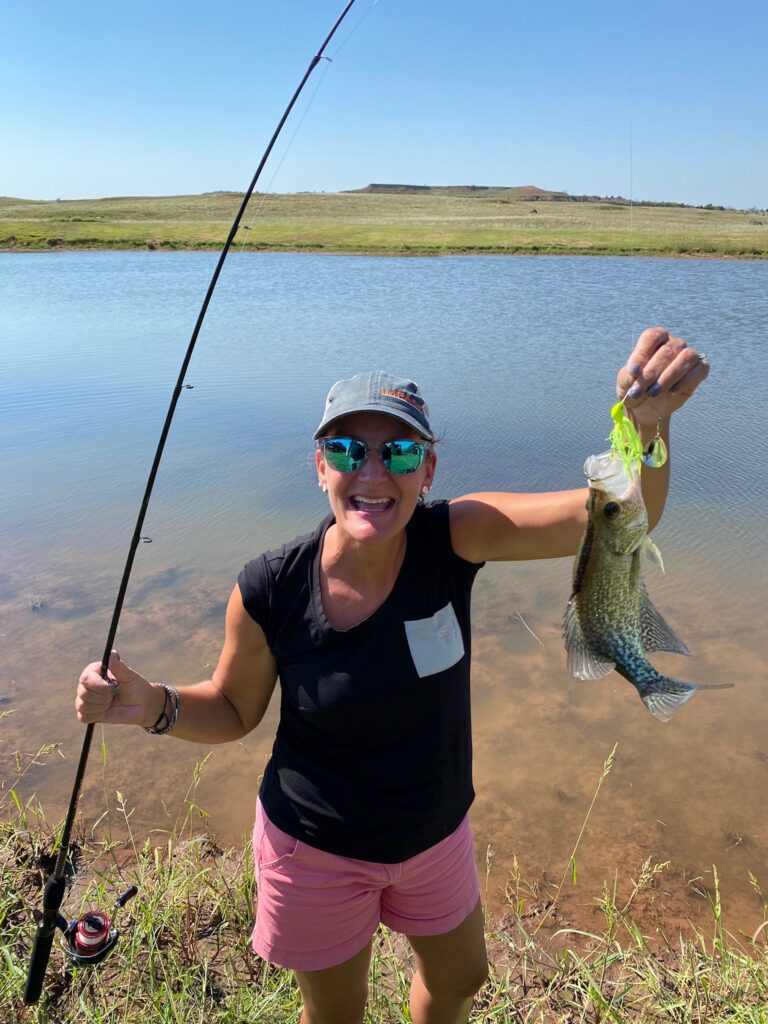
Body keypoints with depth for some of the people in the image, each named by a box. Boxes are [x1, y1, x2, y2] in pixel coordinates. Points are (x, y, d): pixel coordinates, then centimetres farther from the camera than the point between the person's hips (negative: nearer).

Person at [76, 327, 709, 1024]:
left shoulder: (454, 540, -23)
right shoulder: (269, 592, -25)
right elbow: (234, 709, -8)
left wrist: (648, 422, -53)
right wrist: (155, 706, -27)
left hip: (437, 834, 3)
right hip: (317, 850, -2)